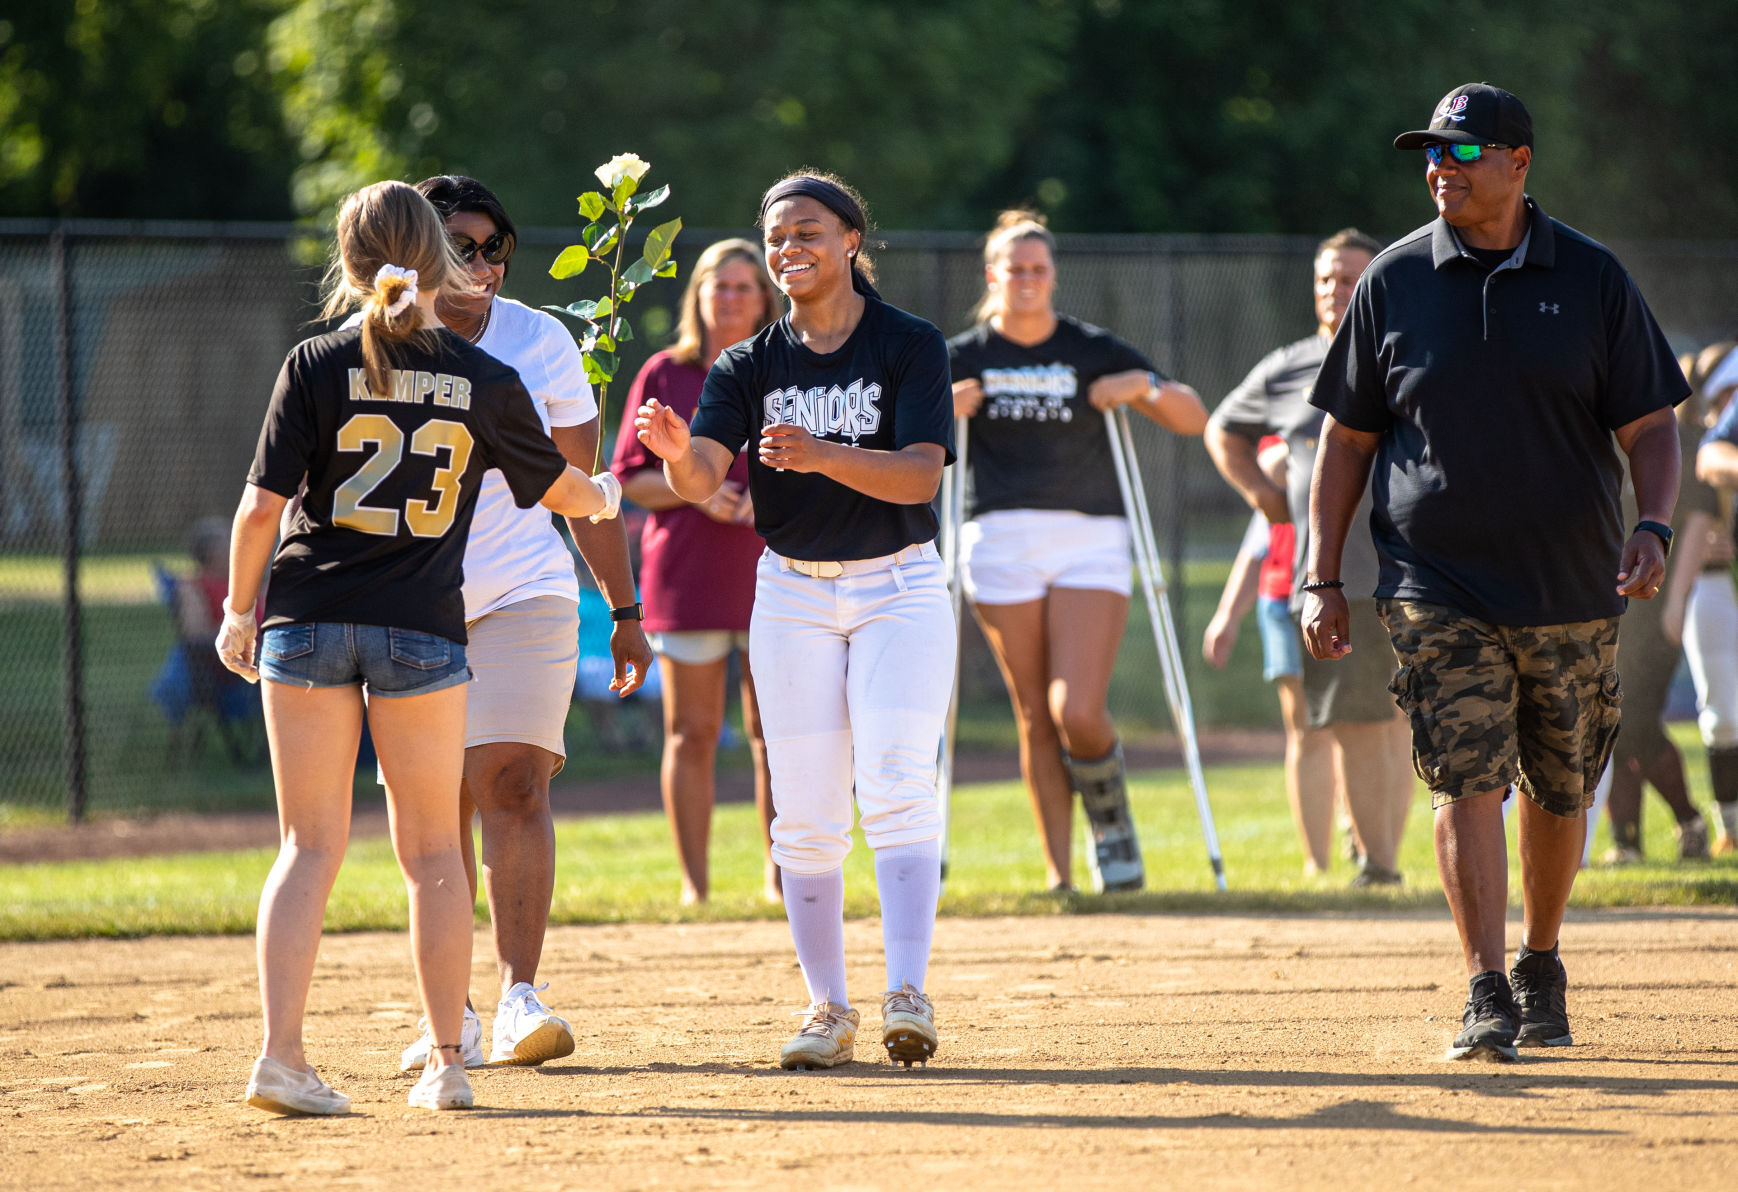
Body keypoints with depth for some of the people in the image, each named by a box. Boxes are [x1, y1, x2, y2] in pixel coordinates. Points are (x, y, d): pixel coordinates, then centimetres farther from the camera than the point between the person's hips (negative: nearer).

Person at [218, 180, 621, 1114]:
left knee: (311, 845, 4)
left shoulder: (317, 365, -4)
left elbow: (262, 504, -6)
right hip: (421, 631, 0)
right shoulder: (485, 383, 0)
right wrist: (607, 496, 38)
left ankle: (280, 1056, -8)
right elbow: (560, 490, 15)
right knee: (431, 850, 12)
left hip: (306, 618, 0)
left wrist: (238, 609, 8)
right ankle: (446, 1062, 11)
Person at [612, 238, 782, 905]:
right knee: (692, 732, 0)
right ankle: (694, 885, 4)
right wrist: (695, 490, -14)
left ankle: (782, 879, 9)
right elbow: (631, 478, 4)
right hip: (687, 575, -1)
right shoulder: (664, 375, 6)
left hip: (774, 572, 1)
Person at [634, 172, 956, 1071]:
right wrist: (678, 451, -37)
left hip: (899, 591, -3)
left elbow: (919, 476, -18)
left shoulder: (910, 347, -5)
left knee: (897, 789, -18)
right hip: (793, 598, 3)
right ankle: (827, 1007, 10)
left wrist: (822, 455, -34)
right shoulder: (750, 366, 2)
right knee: (806, 815, 2)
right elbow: (700, 477, -13)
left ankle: (907, 992, -24)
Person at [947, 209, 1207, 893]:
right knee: (1035, 718, 0)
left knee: (1079, 713, -15)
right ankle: (1058, 873, 7)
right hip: (1002, 543, 1)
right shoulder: (965, 359, 10)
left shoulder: (1094, 354, 9)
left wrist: (1146, 386, -9)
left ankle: (1111, 820, 14)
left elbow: (1193, 421, 10)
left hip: (1089, 542, -1)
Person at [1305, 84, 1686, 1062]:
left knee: (1561, 790, 10)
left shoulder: (1592, 279, 2)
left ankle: (1542, 969, 29)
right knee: (1467, 781, -13)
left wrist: (1653, 526, -17)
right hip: (1440, 593, -1)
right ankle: (1488, 994, -14)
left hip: (1574, 594, 1)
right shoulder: (1395, 282, 4)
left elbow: (1650, 425, 2)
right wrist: (1322, 579, 3)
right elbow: (1347, 440, 9)